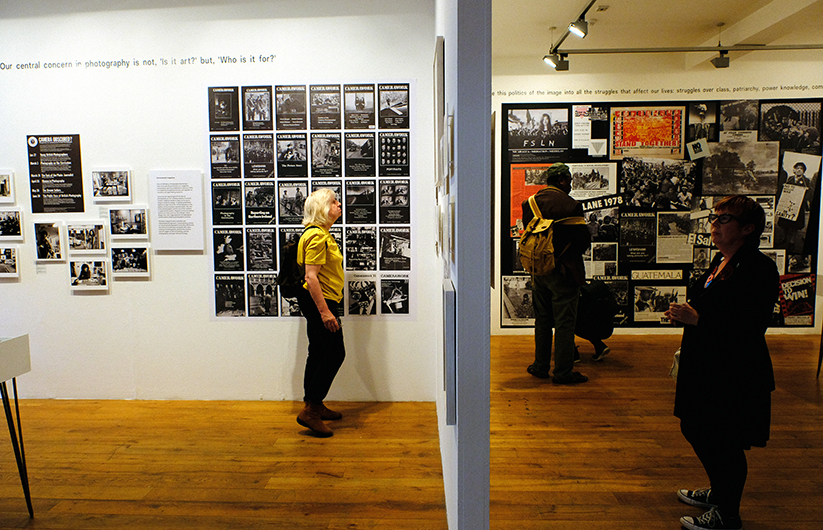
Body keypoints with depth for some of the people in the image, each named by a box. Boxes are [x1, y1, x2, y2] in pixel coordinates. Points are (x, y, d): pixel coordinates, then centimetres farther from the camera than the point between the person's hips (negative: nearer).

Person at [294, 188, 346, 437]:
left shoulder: (323, 234, 16)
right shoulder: (317, 235, -17)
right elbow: (311, 277, -23)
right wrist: (325, 312, -26)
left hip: (320, 301, 11)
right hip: (319, 301, -11)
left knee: (319, 353, 15)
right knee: (335, 353, -8)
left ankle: (314, 406, 25)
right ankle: (310, 410, -3)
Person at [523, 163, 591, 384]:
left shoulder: (530, 202, 2)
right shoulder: (570, 205, -15)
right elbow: (584, 241, -10)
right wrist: (574, 252, 10)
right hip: (564, 271, -6)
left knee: (542, 320, 16)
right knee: (565, 323, 3)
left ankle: (540, 366, 24)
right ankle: (563, 372, 9)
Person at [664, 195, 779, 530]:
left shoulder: (758, 269, -17)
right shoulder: (720, 263, 12)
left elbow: (751, 326, -24)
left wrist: (697, 319, -25)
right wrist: (685, 314, 7)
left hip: (735, 375, -9)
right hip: (704, 367, 10)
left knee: (724, 442, 2)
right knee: (696, 430, 19)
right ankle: (718, 492, 42)